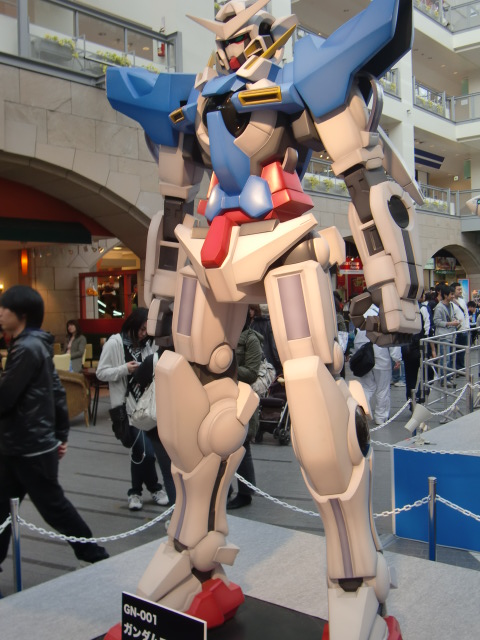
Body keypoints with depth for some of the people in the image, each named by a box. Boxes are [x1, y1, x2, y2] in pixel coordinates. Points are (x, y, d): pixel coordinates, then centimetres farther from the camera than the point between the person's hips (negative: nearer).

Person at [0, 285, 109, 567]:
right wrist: (61, 434, 16)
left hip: (31, 448, -9)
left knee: (54, 506, 4)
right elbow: (57, 390, 14)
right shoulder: (36, 344, 11)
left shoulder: (27, 348, -20)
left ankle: (97, 557, 20)